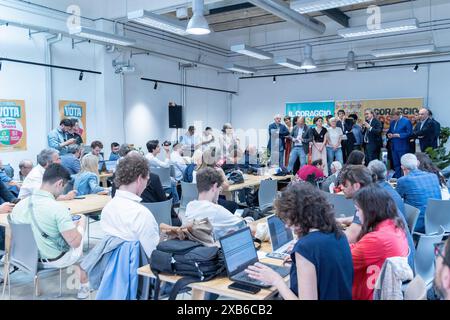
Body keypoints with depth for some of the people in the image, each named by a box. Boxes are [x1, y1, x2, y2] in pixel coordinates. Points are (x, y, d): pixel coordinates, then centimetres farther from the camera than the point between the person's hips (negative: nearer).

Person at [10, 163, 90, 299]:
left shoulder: (19, 205, -10)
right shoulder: (58, 208, -30)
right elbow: (75, 242, -25)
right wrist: (81, 223, -6)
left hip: (30, 258, 6)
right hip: (56, 260, -6)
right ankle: (84, 284, 33)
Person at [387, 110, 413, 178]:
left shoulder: (406, 121, -7)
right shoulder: (392, 122, 13)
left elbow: (409, 133, -13)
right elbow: (389, 131, 22)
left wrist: (398, 135, -19)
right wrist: (389, 134, -1)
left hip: (402, 147, -7)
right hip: (394, 147, 7)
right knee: (396, 164, 12)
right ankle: (397, 178, 20)